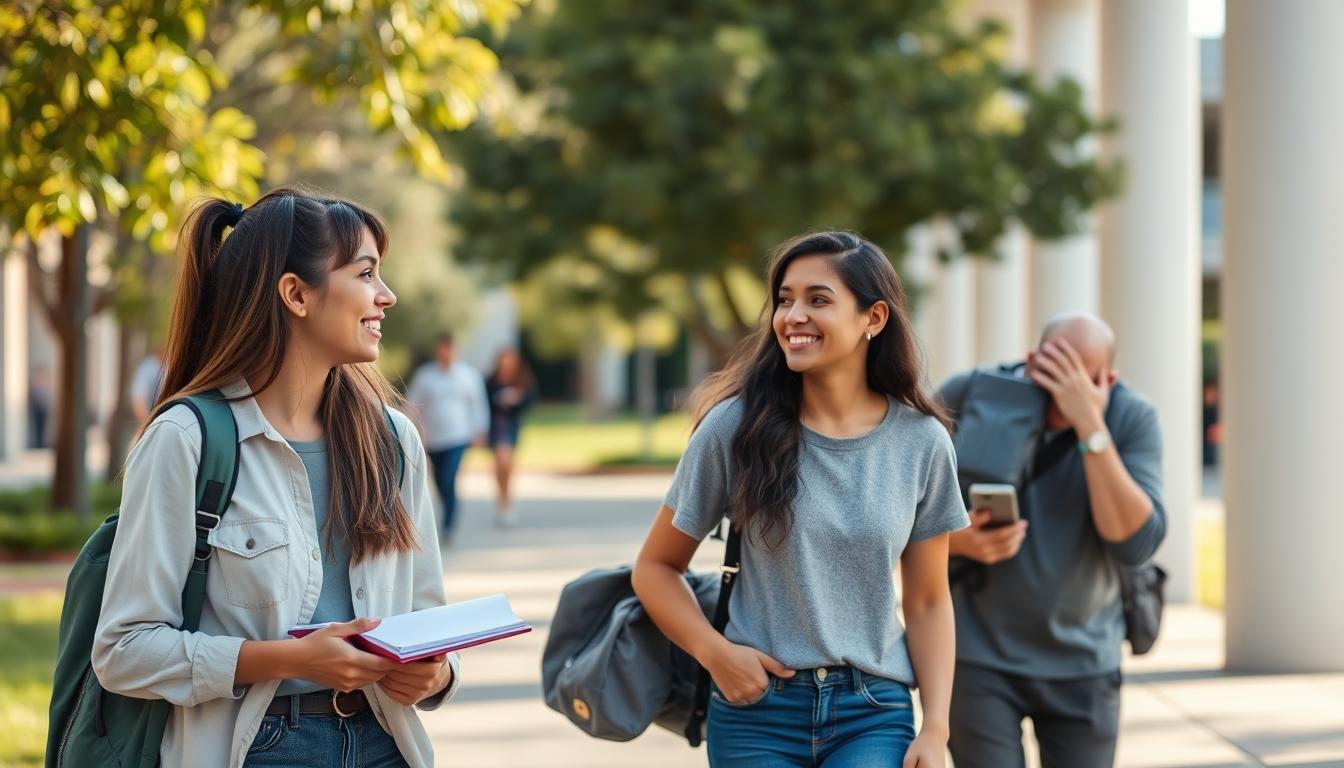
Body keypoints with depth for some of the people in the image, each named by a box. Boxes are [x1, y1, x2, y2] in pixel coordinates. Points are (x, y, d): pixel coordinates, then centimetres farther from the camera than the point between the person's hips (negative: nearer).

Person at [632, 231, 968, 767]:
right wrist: (715, 652, -13)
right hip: (758, 708, 0)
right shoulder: (736, 426, -5)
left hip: (875, 713, 0)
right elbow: (655, 567, 3)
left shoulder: (922, 442, 0)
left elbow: (928, 601, 7)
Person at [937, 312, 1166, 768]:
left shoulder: (1131, 418, -10)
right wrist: (957, 541, -25)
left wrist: (1090, 425, -27)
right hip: (980, 656, -1)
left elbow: (1135, 544, -21)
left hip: (1083, 660, 2)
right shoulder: (968, 397, -12)